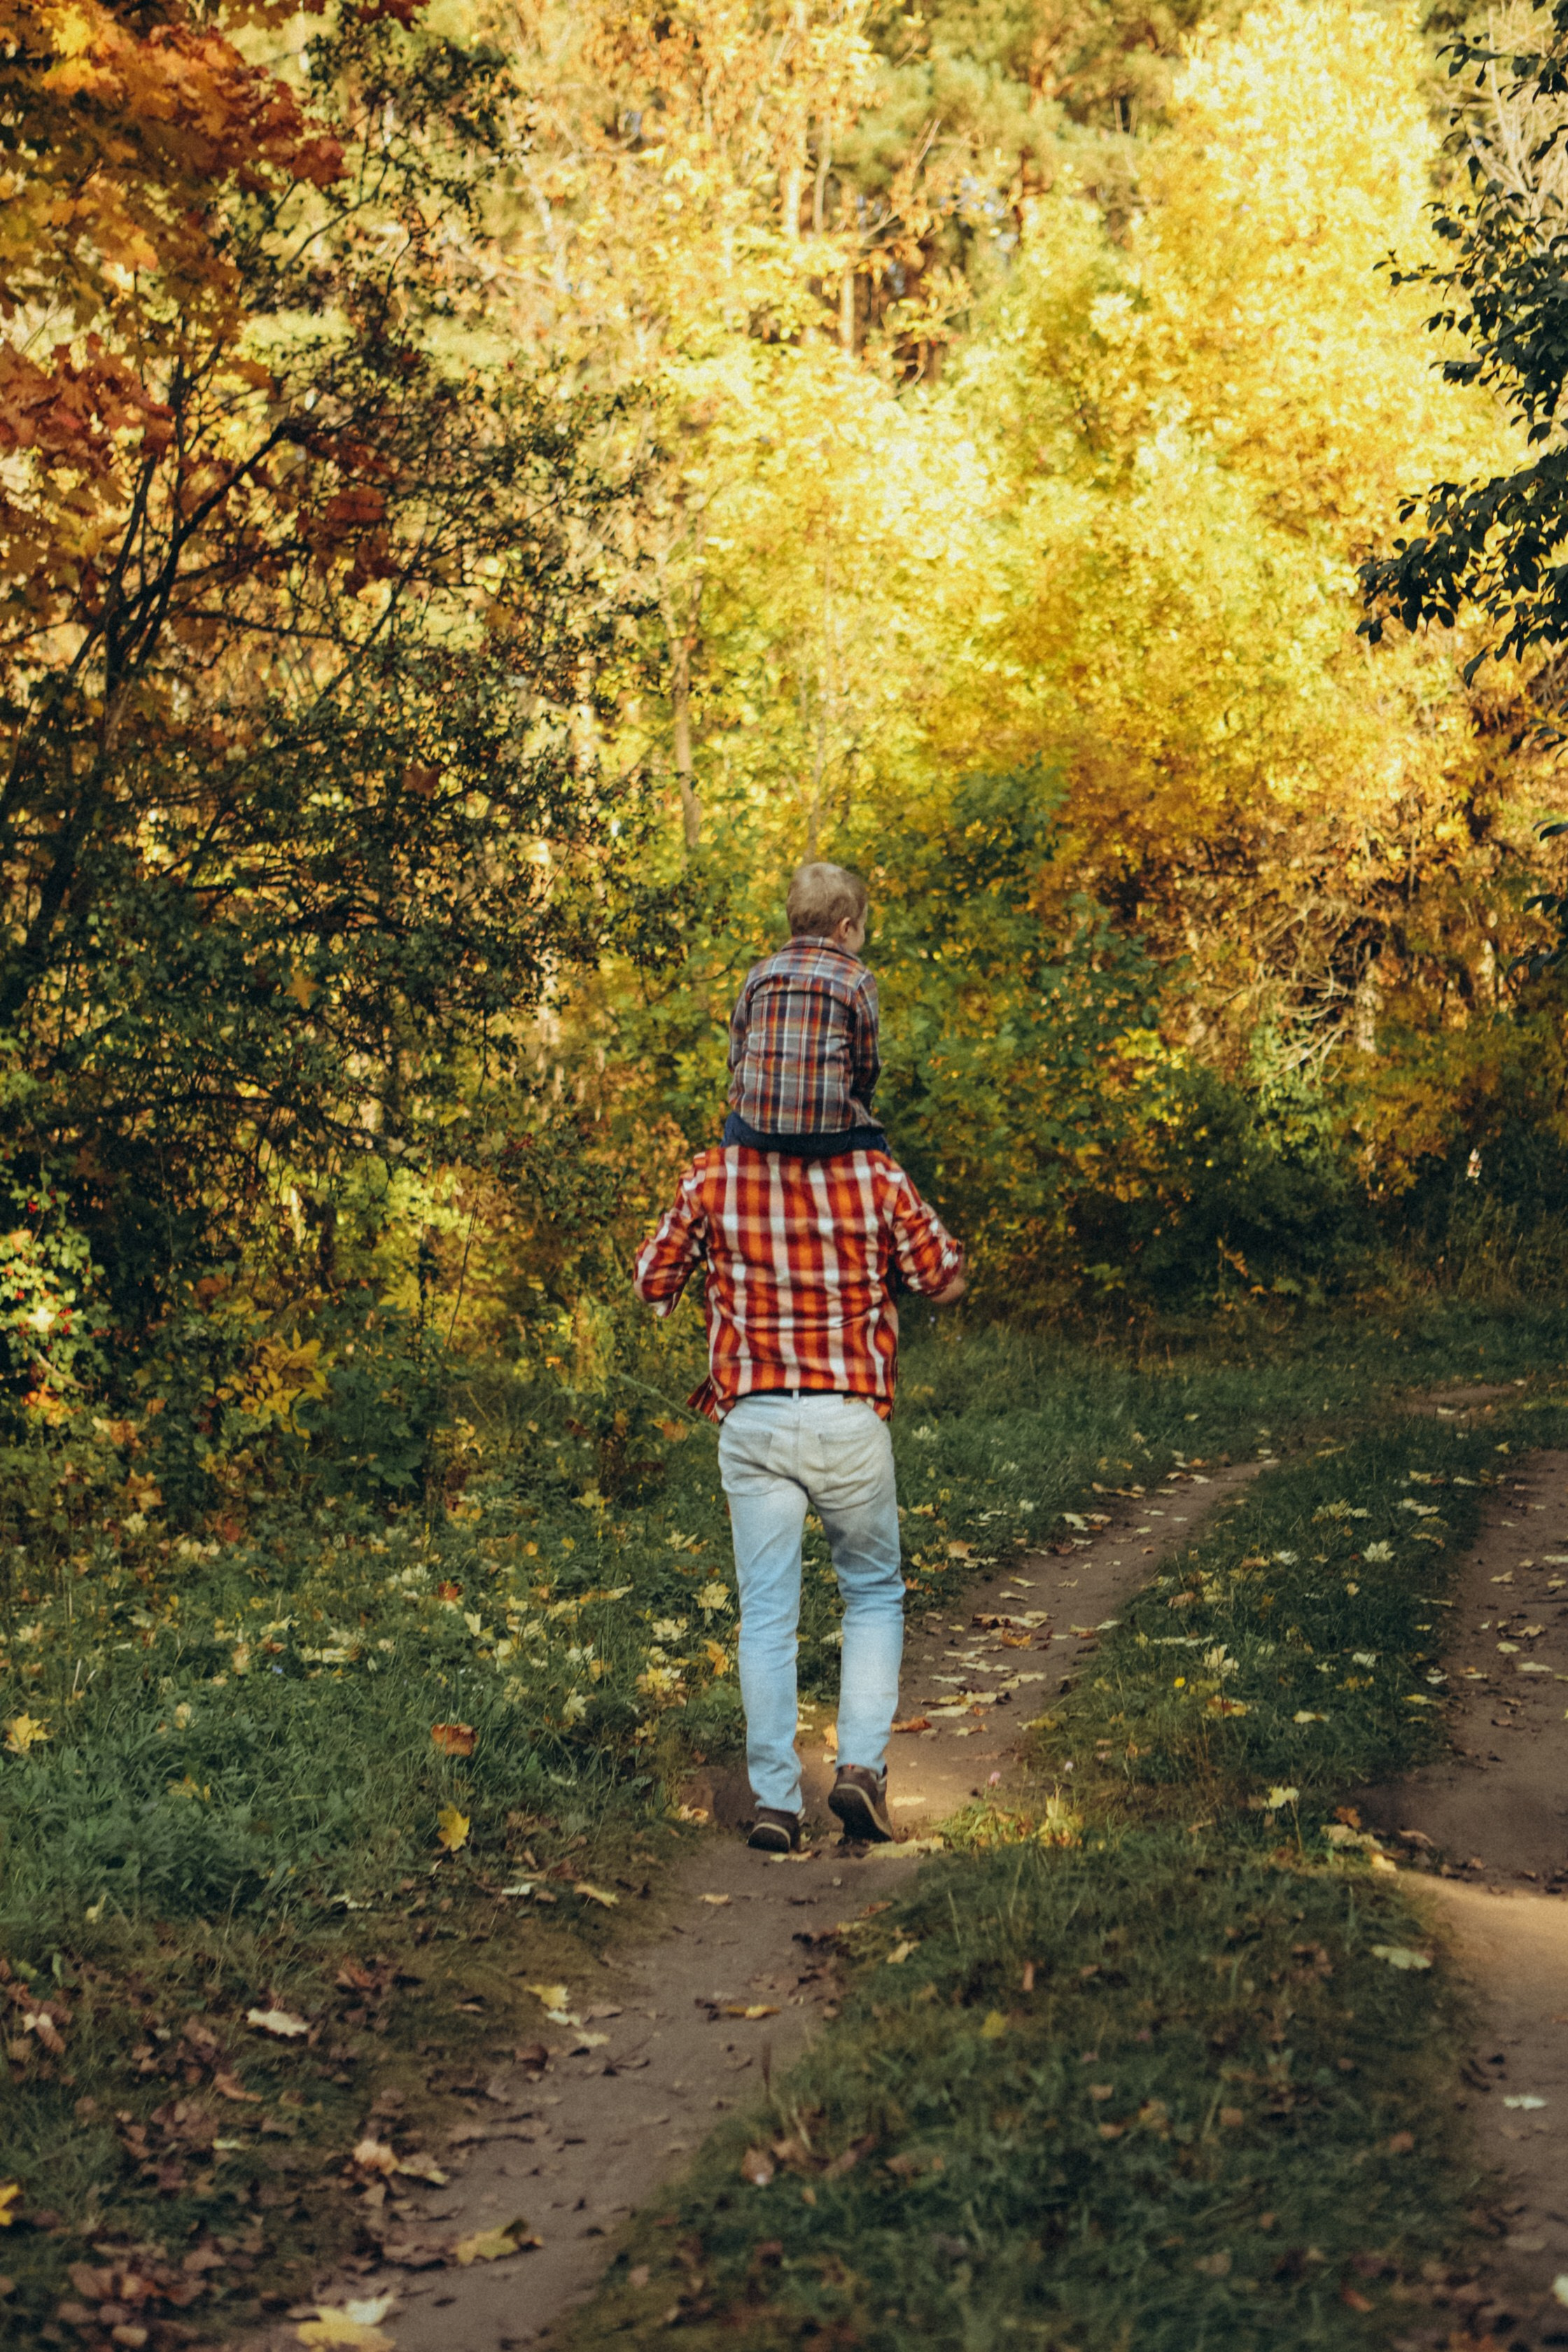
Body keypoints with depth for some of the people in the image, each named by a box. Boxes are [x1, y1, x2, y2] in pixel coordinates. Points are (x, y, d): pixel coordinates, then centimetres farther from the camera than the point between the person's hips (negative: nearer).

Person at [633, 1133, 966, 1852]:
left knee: (766, 1616, 8)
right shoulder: (875, 1175, -6)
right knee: (874, 1596, 18)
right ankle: (861, 1766, 5)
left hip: (752, 1422, 1)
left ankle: (775, 1803, 6)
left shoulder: (712, 1175, -5)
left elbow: (654, 1286, 5)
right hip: (850, 1419, 0)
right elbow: (946, 1282, 4)